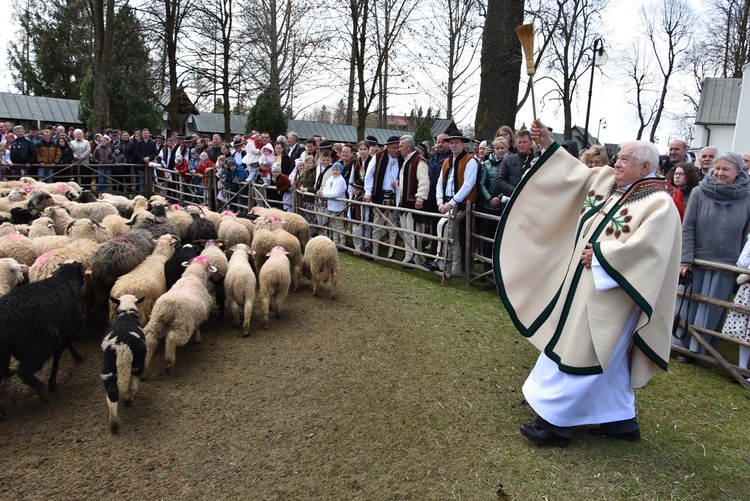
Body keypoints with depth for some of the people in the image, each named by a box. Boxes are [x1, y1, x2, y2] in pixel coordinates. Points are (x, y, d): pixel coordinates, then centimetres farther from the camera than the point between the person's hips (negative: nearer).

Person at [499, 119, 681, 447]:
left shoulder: (659, 204, -14)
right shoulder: (606, 180, 8)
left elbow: (642, 248, -24)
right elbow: (573, 173, 11)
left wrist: (599, 254, -19)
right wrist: (549, 144, 3)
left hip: (611, 291, -8)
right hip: (585, 283, 8)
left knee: (580, 354, -4)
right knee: (609, 357, 16)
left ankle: (556, 422, 6)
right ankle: (621, 420, 30)